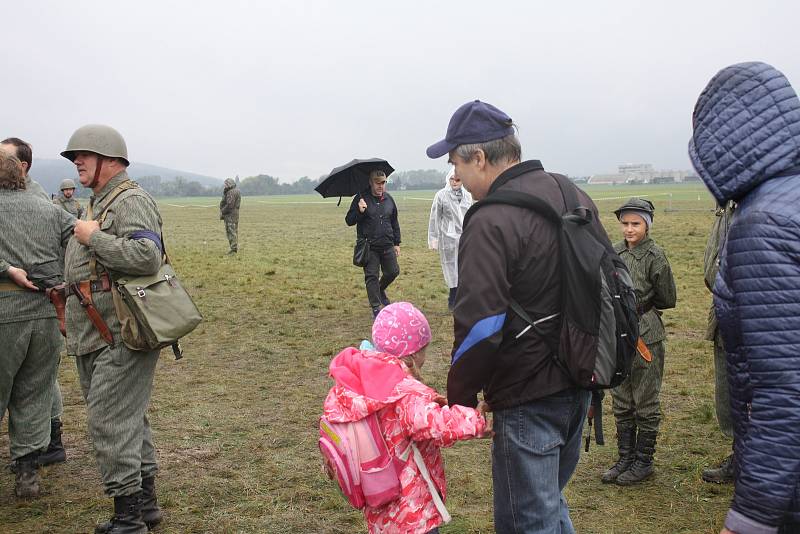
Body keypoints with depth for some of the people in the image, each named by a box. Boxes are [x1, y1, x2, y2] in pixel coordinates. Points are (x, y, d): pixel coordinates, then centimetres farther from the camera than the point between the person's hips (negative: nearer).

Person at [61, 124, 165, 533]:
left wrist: (93, 237, -19)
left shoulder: (130, 201, -13)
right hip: (96, 338, 10)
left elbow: (146, 257, -28)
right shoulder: (98, 203, 19)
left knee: (111, 424, -7)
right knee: (129, 420, 16)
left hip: (121, 338, -10)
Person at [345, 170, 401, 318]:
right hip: (369, 247, -4)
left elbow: (394, 222, 17)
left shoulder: (389, 199, 8)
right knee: (371, 277, -1)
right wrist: (359, 211, -25)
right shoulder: (361, 199, -6)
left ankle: (381, 290, 41)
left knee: (393, 272, 11)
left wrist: (397, 243, 16)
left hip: (387, 245, 4)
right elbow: (349, 221, -6)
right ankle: (376, 308, 10)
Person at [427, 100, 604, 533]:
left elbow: (479, 327, -23)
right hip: (579, 384, 9)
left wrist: (460, 397, -8)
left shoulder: (491, 223, -21)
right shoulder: (576, 197, 6)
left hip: (528, 397, -8)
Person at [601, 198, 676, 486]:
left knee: (645, 404, 6)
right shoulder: (615, 253, 6)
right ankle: (625, 458, 26)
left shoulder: (655, 256, -9)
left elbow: (668, 300, -2)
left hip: (646, 338, -6)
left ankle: (644, 461, 19)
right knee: (621, 404, 13)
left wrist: (640, 307, -1)